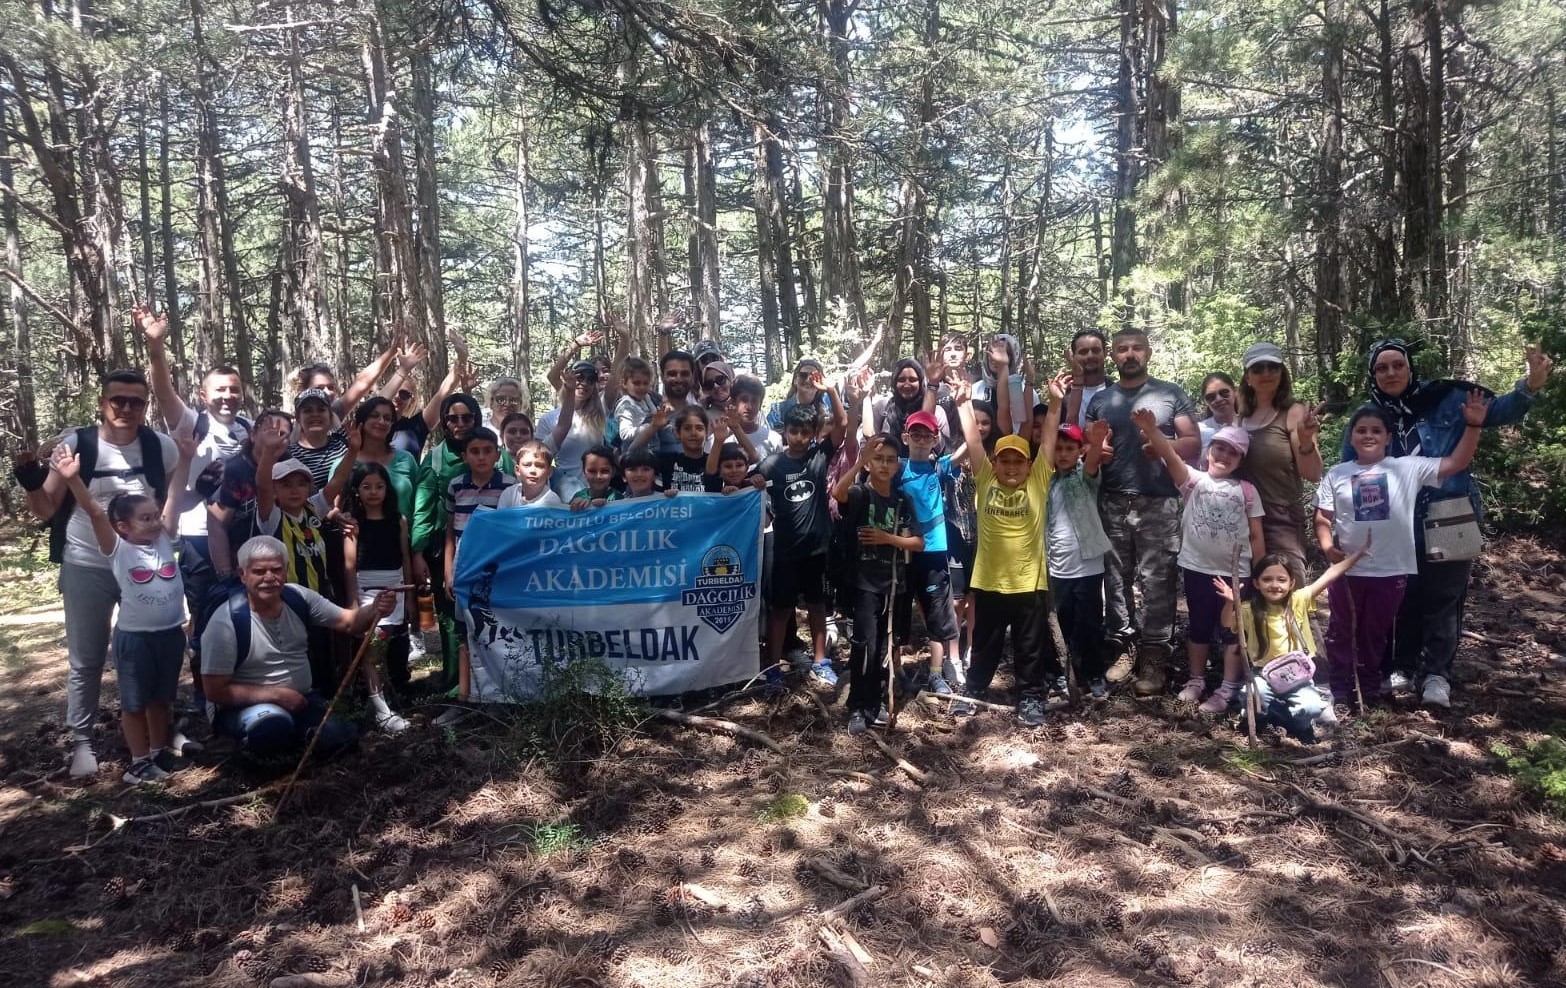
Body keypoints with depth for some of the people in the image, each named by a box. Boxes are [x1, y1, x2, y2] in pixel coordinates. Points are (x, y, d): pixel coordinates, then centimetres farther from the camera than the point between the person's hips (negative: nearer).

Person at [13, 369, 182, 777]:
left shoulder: (160, 446, -5)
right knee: (85, 661, 7)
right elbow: (47, 510, -4)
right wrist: (32, 485, -22)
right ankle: (82, 741, 19)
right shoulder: (74, 444, -10)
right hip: (87, 567, -1)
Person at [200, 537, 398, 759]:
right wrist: (276, 694, -22)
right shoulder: (226, 622, -20)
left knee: (341, 738, -17)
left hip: (302, 699, 5)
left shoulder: (299, 597, -7)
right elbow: (216, 691, -16)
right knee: (274, 725, -37)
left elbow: (348, 621, -4)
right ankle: (256, 743, -2)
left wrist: (375, 611, -28)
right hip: (248, 705, -4)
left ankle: (291, 737, 13)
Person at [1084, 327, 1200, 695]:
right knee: (1116, 578, 5)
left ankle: (1154, 656, 0)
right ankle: (1123, 646, 14)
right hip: (1112, 503, 3)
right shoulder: (1099, 401, 13)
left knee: (1157, 580, -5)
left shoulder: (1171, 394, 6)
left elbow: (1194, 442, 2)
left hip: (1158, 503, -3)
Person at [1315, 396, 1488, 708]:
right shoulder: (1337, 474, 2)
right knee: (1342, 632, 11)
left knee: (1375, 634, 14)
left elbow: (1456, 463, -4)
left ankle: (1368, 690, 29)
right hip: (1347, 569, 0)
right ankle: (1340, 690, 24)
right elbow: (1323, 517, 3)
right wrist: (1327, 546, -13)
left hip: (1390, 570, 0)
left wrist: (1473, 426, -13)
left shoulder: (1408, 468, 0)